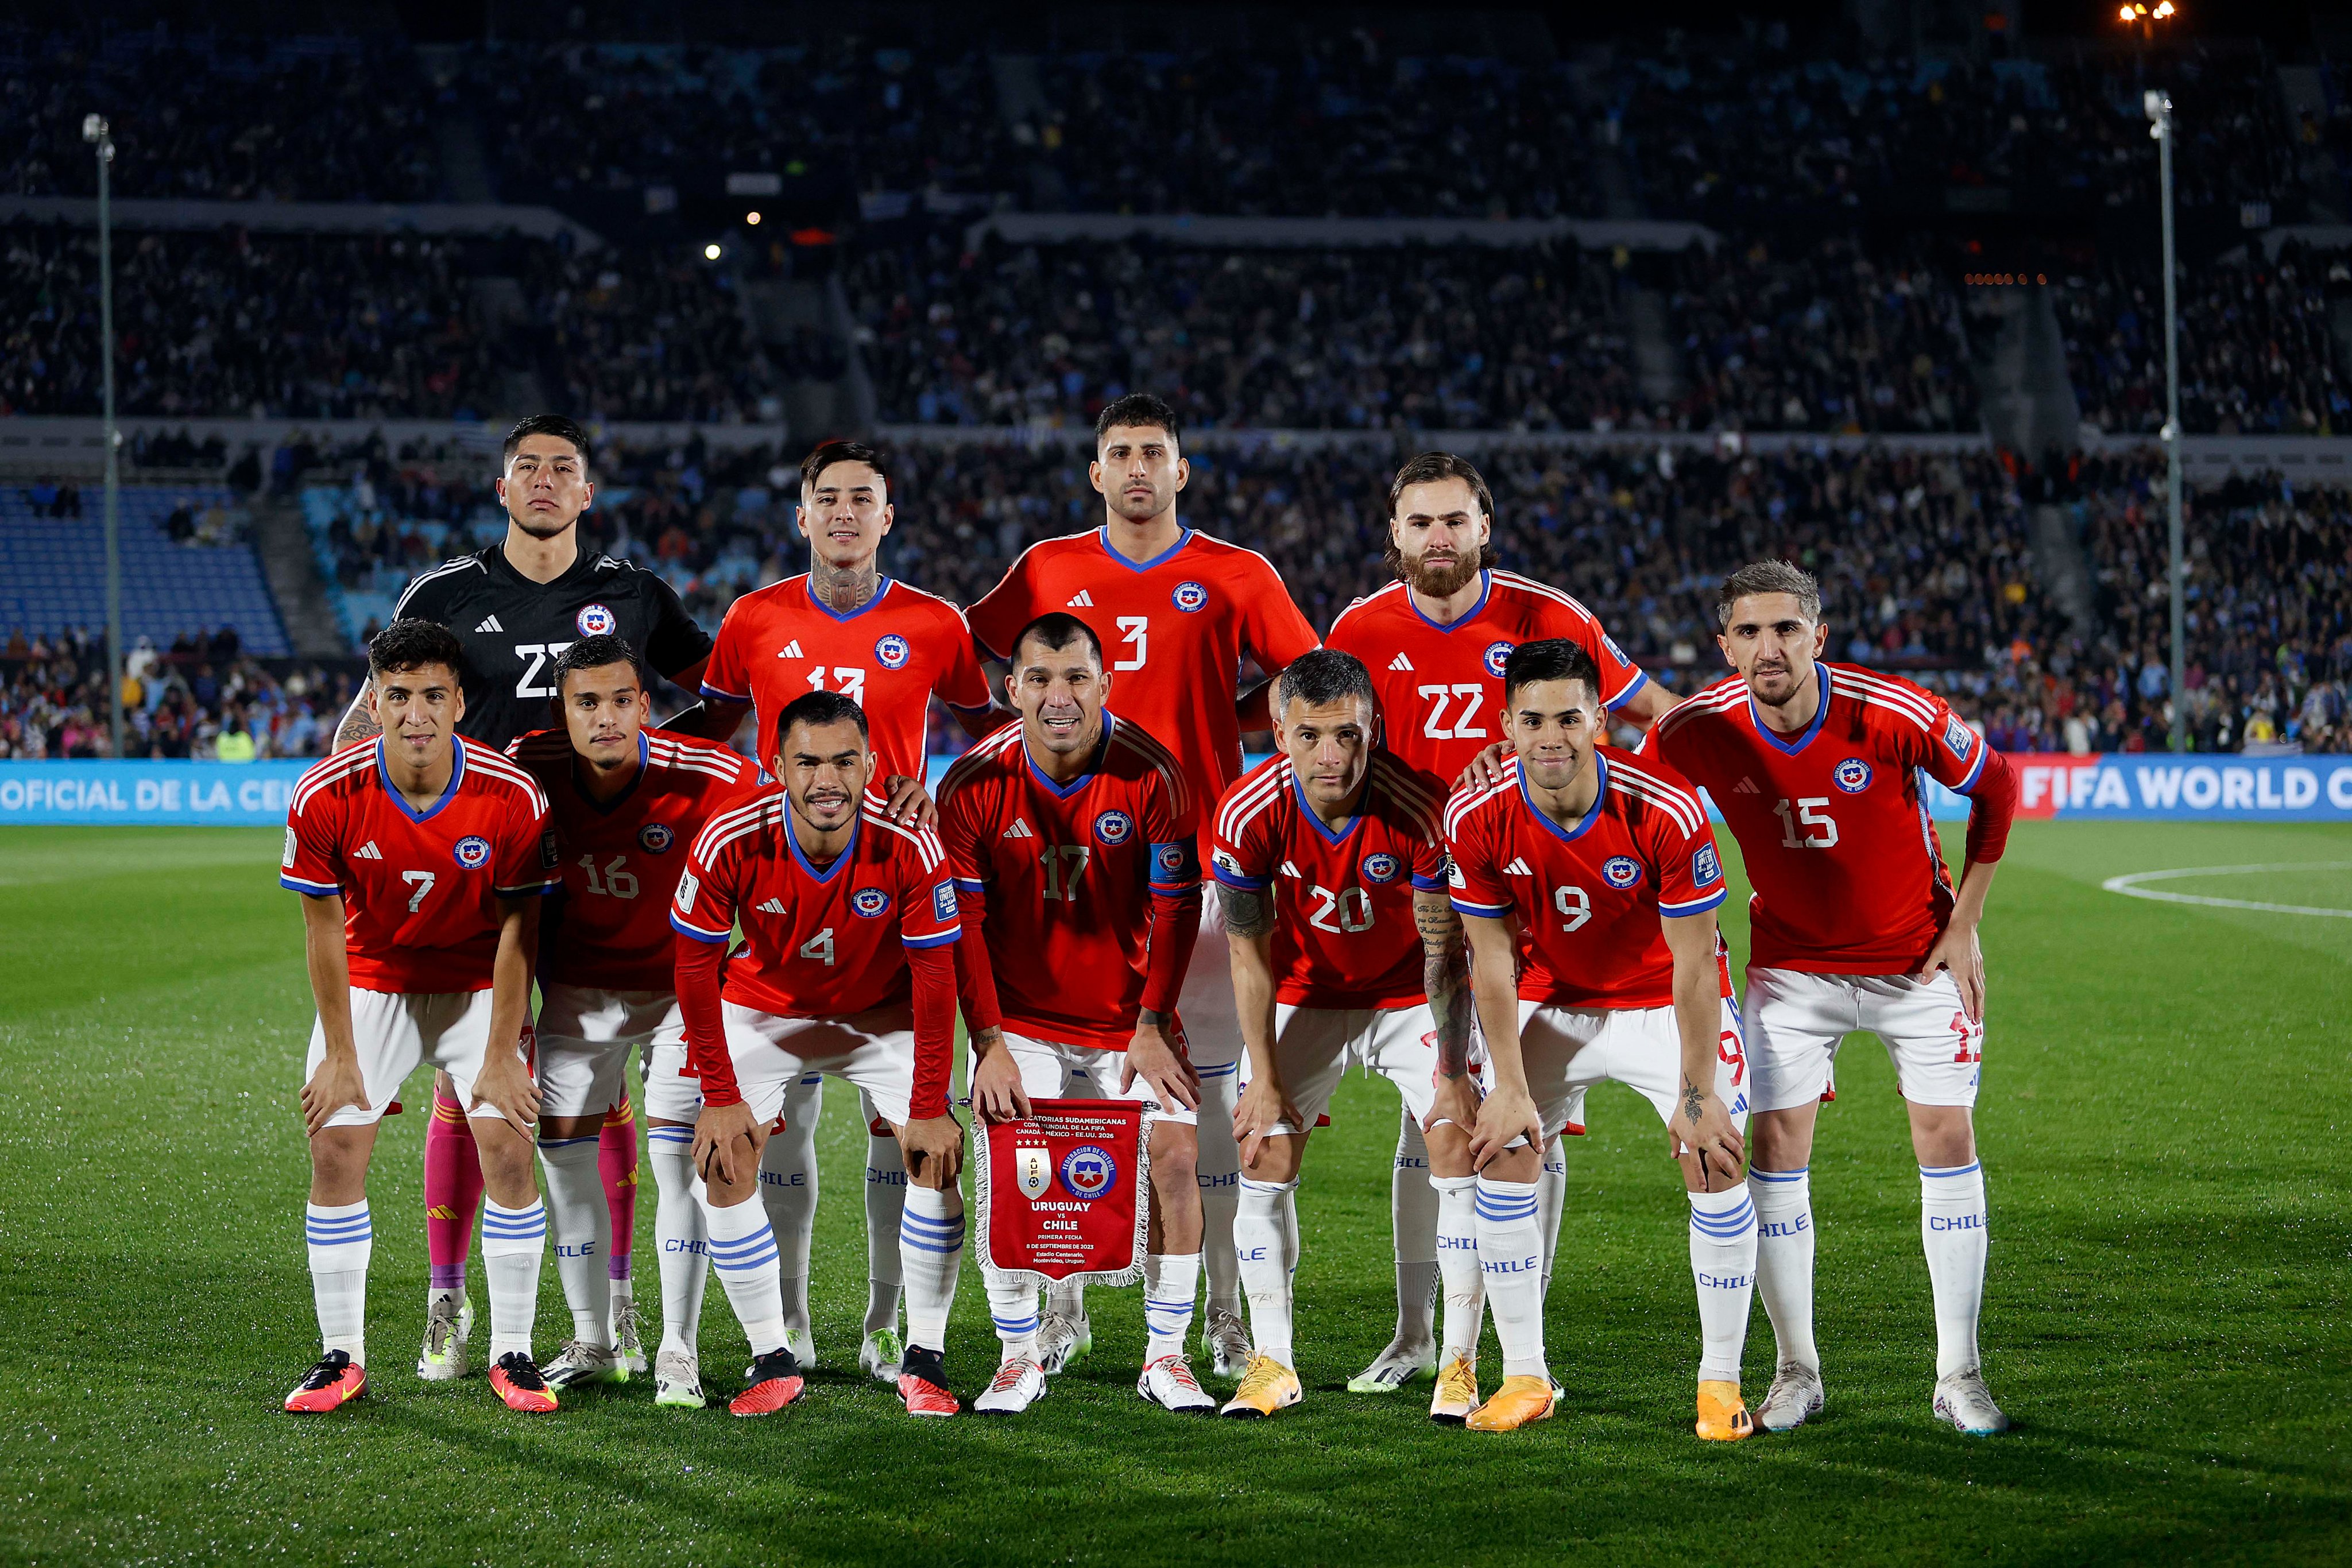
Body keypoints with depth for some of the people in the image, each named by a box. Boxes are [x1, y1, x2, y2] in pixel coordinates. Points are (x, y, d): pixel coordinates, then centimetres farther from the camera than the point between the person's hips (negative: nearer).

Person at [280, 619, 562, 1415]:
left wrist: (500, 1057, -12)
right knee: (335, 1149, -7)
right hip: (371, 982, 1)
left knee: (508, 1150, -11)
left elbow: (516, 930, -13)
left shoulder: (513, 796, -23)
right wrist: (341, 1055, -9)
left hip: (479, 986, -1)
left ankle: (512, 1355, 0)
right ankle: (343, 1357, 3)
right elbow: (324, 929, -11)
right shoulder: (325, 797, -22)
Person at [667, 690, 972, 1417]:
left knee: (937, 1155, -15)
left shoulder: (909, 847, -28)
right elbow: (696, 970, -15)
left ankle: (924, 1360, -3)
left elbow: (935, 979, -18)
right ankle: (772, 1362, -2)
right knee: (722, 1160, -13)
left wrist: (930, 1108, -18)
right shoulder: (731, 843, -28)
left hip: (883, 1014, 0)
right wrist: (719, 1096, -15)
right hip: (765, 1010, 0)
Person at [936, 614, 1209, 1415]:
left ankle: (1165, 1357, 5)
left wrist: (1151, 1028, -9)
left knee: (1176, 1151, -10)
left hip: (1129, 1018, 0)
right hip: (1021, 1018, 0)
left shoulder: (1150, 774, -13)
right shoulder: (976, 783, -12)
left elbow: (1175, 908, -6)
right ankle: (1019, 1358, 7)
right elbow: (962, 924, -8)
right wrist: (988, 1044, -13)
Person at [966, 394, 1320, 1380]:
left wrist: (1221, 723, -2)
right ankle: (1063, 1303, 9)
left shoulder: (1234, 578, 3)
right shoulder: (1049, 573, 8)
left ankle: (1226, 1308, 8)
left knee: (1205, 1078, 1)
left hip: (1200, 848, -1)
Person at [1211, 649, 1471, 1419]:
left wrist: (1454, 1079, -19)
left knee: (1459, 1145, -14)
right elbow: (1251, 953, -12)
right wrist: (1265, 1082, -11)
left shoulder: (1416, 810, -30)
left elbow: (1446, 952, -19)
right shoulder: (1249, 814, -25)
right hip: (1306, 995, 2)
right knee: (1265, 1150, -8)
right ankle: (1272, 1363, 2)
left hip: (1409, 996, -1)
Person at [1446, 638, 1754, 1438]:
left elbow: (1693, 964, -22)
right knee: (1501, 1154, -6)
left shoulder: (1667, 812, -30)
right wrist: (1511, 1088, -10)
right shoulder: (1478, 819, -22)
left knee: (1717, 1163, -13)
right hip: (1554, 1002, 3)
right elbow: (1494, 958, -11)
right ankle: (1525, 1377, 6)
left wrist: (1698, 1093, -19)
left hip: (1665, 1003, -2)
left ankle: (1721, 1382, -1)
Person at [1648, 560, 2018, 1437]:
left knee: (1948, 1141, -5)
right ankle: (1797, 1372, 7)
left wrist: (1964, 927, -5)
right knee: (1778, 1147, -6)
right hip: (1790, 962, 1)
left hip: (1917, 959, -1)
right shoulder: (1698, 732, -19)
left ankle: (1959, 1378, 5)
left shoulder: (1896, 716, -24)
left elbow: (1995, 788, -6)